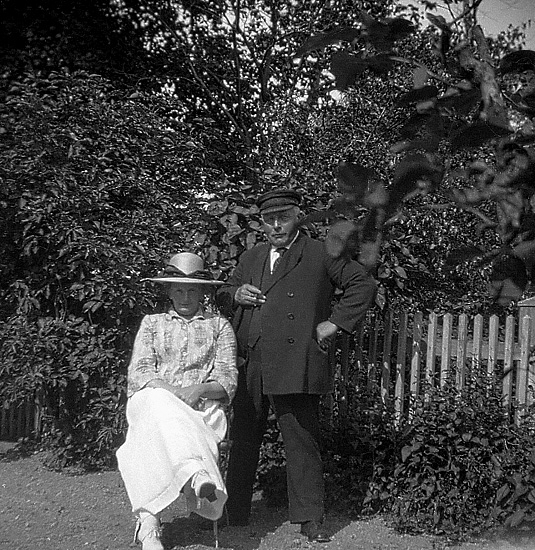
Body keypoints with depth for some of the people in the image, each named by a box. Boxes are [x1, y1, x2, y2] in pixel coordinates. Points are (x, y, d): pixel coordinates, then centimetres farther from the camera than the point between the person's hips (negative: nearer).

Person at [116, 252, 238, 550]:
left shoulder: (219, 325, 19)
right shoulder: (152, 323, 23)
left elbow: (228, 381, 6)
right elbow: (138, 372, 7)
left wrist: (199, 390, -17)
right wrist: (171, 390, -15)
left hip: (201, 405, 0)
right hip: (152, 400, 0)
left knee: (157, 438, -37)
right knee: (160, 404, -41)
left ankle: (149, 520, -47)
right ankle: (197, 475, -63)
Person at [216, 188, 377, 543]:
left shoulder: (320, 255, 4)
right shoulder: (251, 258, 21)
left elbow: (364, 284, 1)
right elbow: (221, 297, 28)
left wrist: (334, 323, -5)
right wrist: (236, 294, 4)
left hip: (295, 366, -5)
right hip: (248, 367, 5)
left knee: (302, 442, -2)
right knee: (243, 441, 11)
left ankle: (311, 519, 9)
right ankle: (235, 515, 23)